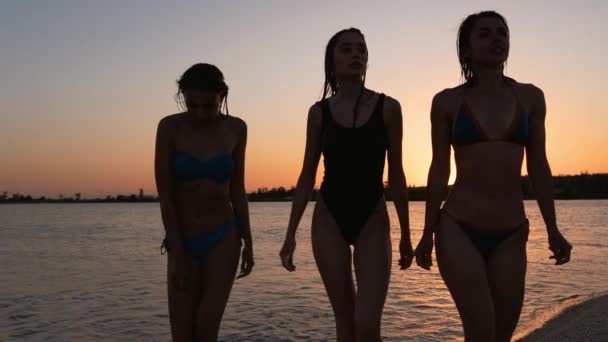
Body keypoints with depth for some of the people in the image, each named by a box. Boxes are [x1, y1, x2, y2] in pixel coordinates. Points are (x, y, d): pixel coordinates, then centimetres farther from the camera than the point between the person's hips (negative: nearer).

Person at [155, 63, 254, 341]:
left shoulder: (236, 129, -2)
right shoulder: (170, 127, -9)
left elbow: (237, 190, 5)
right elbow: (164, 196, -9)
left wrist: (248, 242, 4)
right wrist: (178, 254, -10)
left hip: (224, 238, 1)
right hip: (182, 242, 0)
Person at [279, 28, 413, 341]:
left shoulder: (387, 107, -2)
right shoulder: (319, 112, 1)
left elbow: (395, 174, 2)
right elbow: (307, 176, 4)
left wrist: (405, 235, 4)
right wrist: (290, 235, 1)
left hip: (372, 219, -1)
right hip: (329, 219, 1)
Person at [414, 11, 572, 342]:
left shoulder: (530, 97, 7)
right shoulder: (447, 102, -1)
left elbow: (538, 166, 8)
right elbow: (439, 169, 2)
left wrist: (552, 230, 7)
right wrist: (428, 233, 1)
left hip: (510, 235, 3)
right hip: (458, 230, -3)